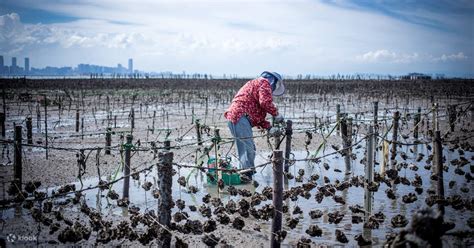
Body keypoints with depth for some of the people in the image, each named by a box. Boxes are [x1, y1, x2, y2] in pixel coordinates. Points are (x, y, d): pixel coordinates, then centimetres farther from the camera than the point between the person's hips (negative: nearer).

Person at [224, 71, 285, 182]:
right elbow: (265, 102, -16)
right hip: (240, 117, -10)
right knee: (249, 148, -11)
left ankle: (244, 172, 16)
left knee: (243, 148, 14)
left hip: (232, 118, 10)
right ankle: (247, 173, -12)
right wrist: (276, 113, -1)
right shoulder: (264, 83, 3)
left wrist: (268, 128, 21)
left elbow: (257, 114, 29)